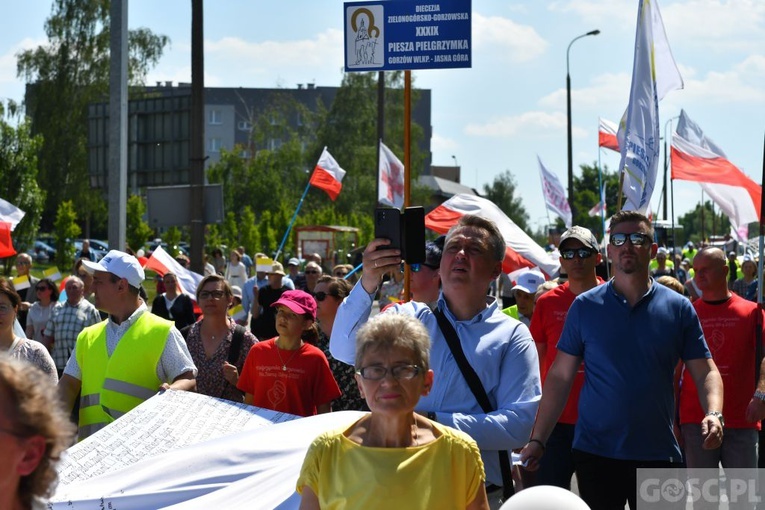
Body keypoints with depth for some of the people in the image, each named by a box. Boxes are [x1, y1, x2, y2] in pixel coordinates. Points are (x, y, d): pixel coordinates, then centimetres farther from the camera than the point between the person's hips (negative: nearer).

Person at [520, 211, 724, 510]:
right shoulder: (584, 307, 3)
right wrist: (537, 440, -3)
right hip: (595, 452, 0)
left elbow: (706, 372, 3)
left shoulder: (678, 308, 3)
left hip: (658, 454, 0)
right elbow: (560, 377, 3)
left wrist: (714, 415, -17)